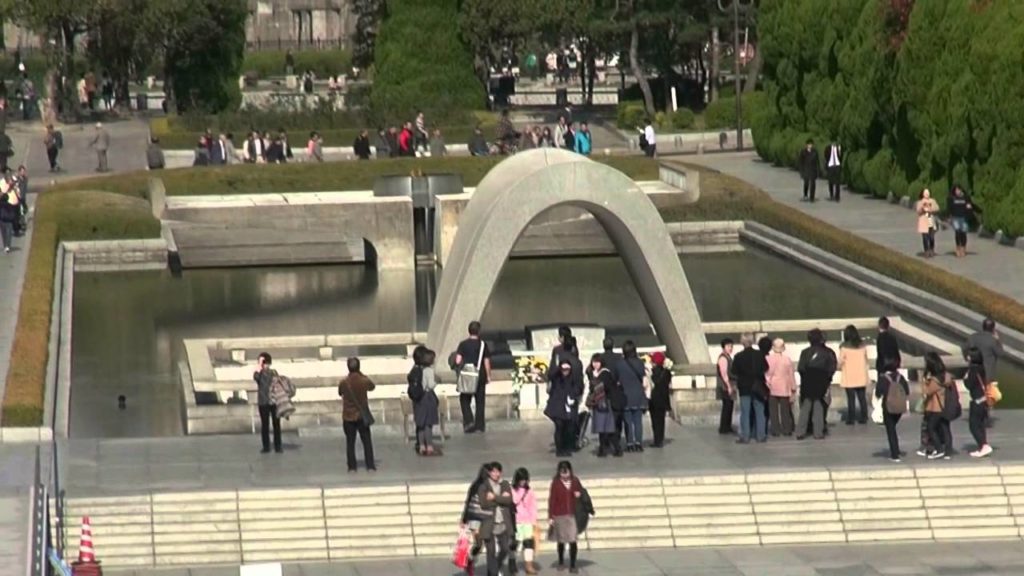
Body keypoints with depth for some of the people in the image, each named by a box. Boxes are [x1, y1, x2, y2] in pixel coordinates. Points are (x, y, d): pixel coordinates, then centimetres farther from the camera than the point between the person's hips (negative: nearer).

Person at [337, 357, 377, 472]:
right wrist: (362, 375, 9)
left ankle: (352, 466, 4)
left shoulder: (343, 383, -13)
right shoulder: (364, 381, -11)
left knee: (350, 442, 7)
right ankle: (370, 465, 6)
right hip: (362, 416, 0)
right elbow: (372, 387, 10)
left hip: (348, 417, 0)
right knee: (367, 441, 9)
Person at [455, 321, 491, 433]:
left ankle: (468, 421, -6)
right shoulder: (483, 344, -3)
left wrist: (460, 369, 9)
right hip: (480, 376, 1)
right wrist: (488, 376, 7)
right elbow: (487, 362, -2)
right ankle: (480, 425, 12)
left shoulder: (463, 344, -4)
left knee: (465, 400, 11)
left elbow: (458, 361, -11)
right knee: (480, 401, 10)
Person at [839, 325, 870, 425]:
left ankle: (851, 419, 0)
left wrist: (840, 366, 15)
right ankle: (863, 418, 11)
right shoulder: (862, 346, 1)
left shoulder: (844, 347, -11)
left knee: (851, 398, 0)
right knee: (862, 398, 9)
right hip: (861, 376, 4)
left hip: (849, 378, -4)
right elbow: (866, 359, 10)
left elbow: (841, 362, -6)